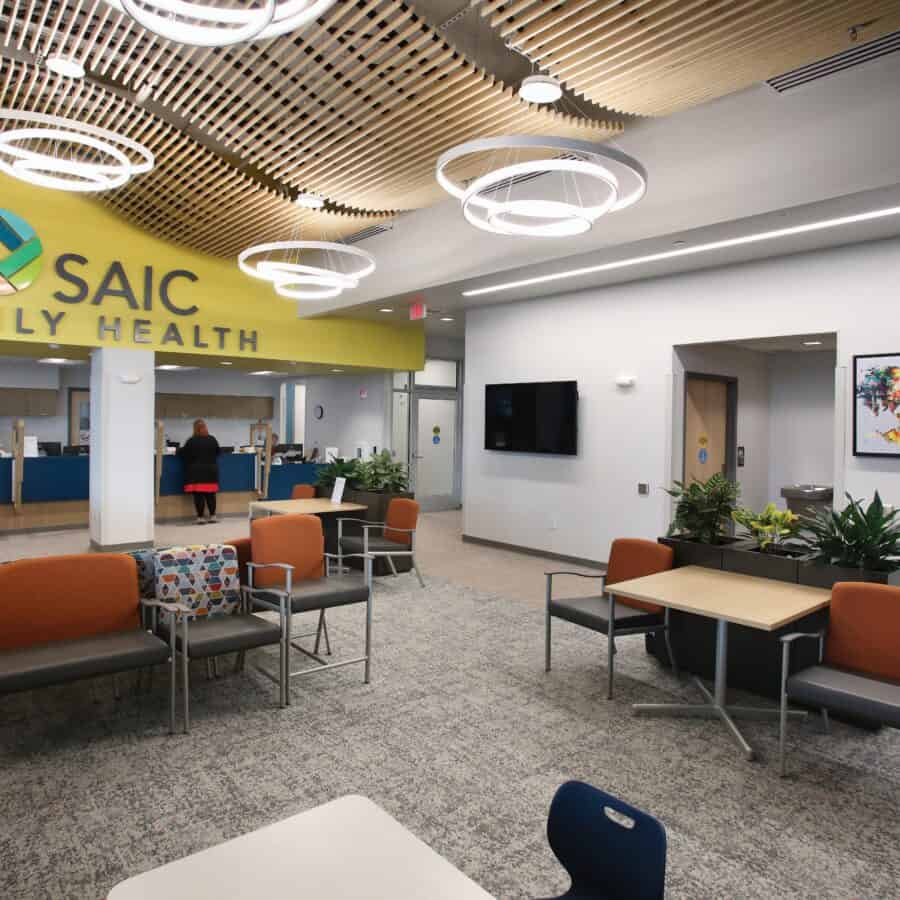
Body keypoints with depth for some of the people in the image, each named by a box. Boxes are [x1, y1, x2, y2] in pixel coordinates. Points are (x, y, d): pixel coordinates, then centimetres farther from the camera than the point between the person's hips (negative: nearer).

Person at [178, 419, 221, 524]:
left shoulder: (191, 441, -10)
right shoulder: (212, 439, 0)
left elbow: (183, 453, -3)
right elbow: (218, 452, 12)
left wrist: (178, 449, 20)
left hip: (196, 472, -3)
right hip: (210, 471, 3)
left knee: (198, 495, -1)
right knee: (210, 494, 9)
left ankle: (200, 517, 0)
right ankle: (212, 516, 12)